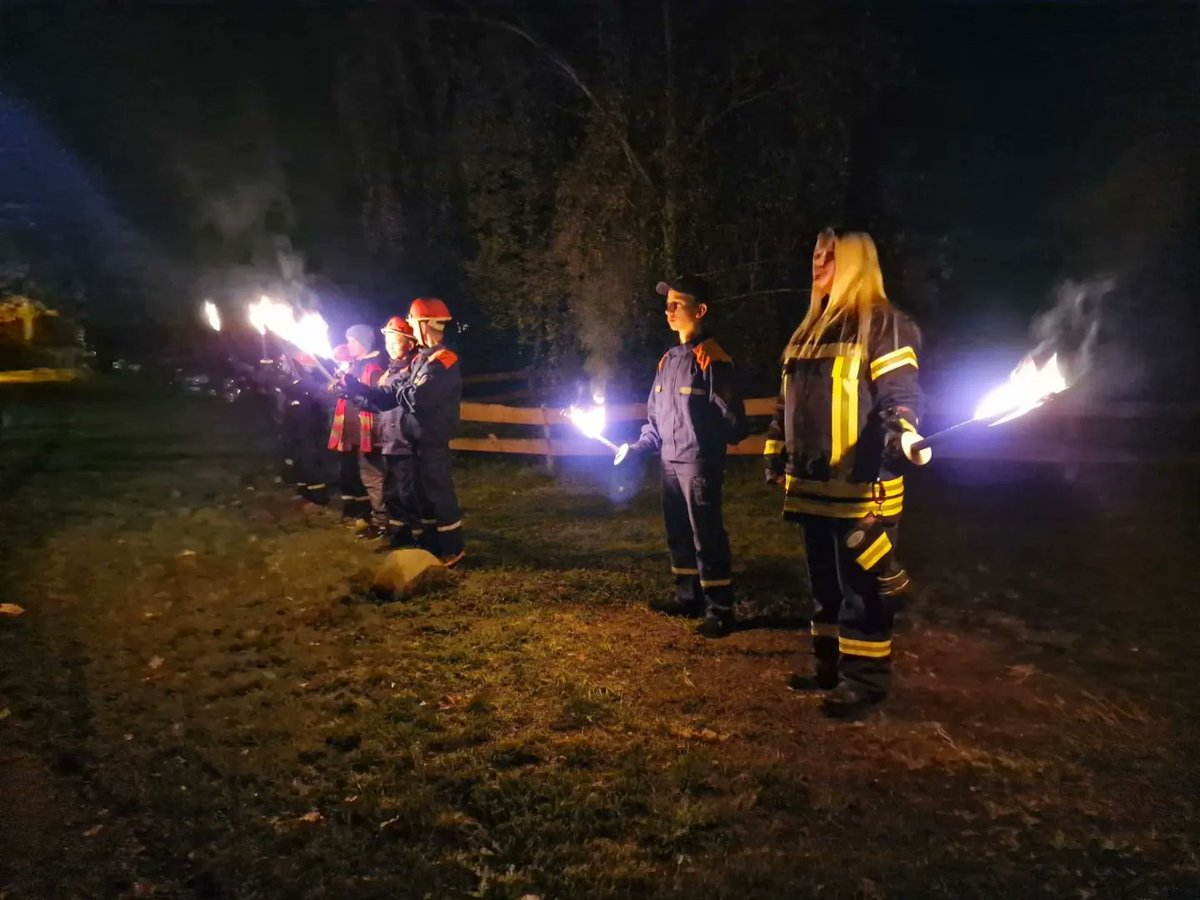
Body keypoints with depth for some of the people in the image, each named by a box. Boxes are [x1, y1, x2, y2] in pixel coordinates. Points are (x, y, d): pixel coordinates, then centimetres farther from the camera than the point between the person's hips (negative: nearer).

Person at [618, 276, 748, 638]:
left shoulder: (712, 358, -12)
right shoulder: (668, 358, 13)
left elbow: (732, 416, -14)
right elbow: (655, 415, 17)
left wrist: (711, 445, -14)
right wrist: (636, 447, 9)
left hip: (699, 464, -8)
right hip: (670, 462, 8)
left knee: (706, 537, -3)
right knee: (678, 534, 17)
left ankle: (719, 610, 7)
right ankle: (687, 597, 31)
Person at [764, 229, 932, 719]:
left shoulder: (883, 325, -6)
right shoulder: (810, 330, 19)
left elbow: (900, 396, -14)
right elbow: (789, 403, 24)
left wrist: (904, 437, -34)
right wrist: (777, 458, 24)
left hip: (861, 487, -8)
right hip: (814, 486, 8)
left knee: (862, 587, 0)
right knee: (825, 584, 17)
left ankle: (865, 679, 12)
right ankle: (831, 665, 30)